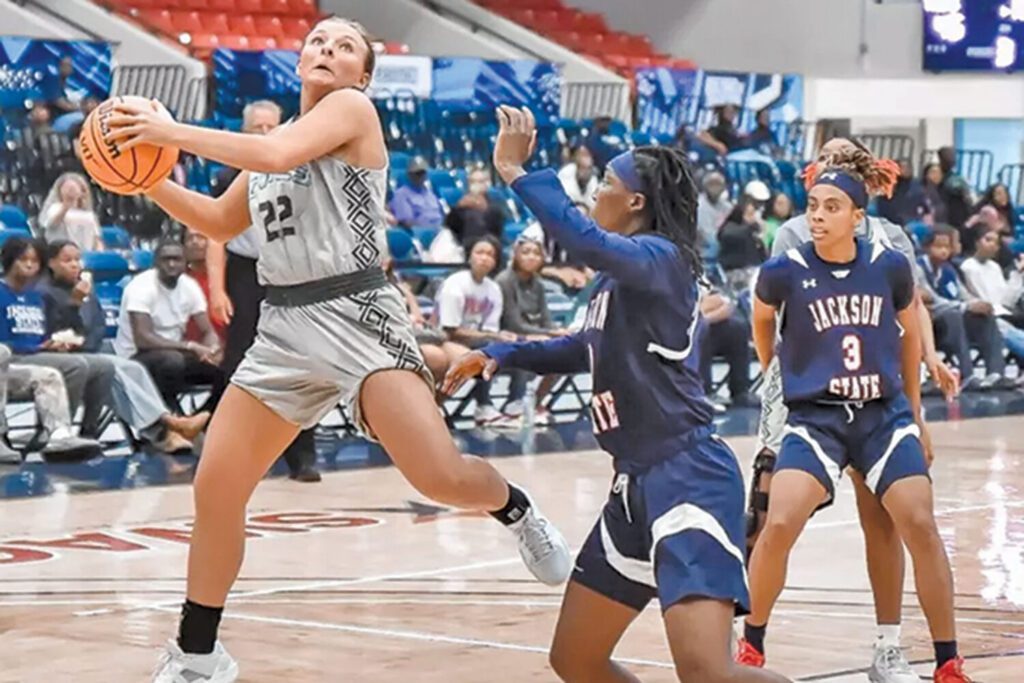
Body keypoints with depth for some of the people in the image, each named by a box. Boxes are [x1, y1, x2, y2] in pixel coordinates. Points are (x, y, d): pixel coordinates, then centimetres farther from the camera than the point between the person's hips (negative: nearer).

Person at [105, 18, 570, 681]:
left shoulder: (352, 108, -3)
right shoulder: (273, 138, 18)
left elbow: (278, 155, -21)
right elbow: (220, 222, 30)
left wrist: (174, 132, -14)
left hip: (356, 314, -7)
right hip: (284, 326, 7)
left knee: (440, 476, -20)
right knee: (215, 488, 1)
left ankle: (517, 510, 16)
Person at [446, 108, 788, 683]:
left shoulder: (660, 257, -9)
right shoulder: (621, 276, 18)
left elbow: (585, 240, -30)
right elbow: (590, 347, 36)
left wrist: (517, 171, -20)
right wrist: (502, 354, 25)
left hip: (687, 477, -10)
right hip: (638, 483, 10)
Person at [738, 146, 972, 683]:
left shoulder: (890, 266, -6)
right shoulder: (784, 271, -11)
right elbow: (762, 320, 13)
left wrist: (915, 412, 18)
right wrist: (775, 374, 22)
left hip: (884, 414, 2)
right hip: (814, 417, -1)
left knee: (920, 526, -8)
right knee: (779, 525, -17)